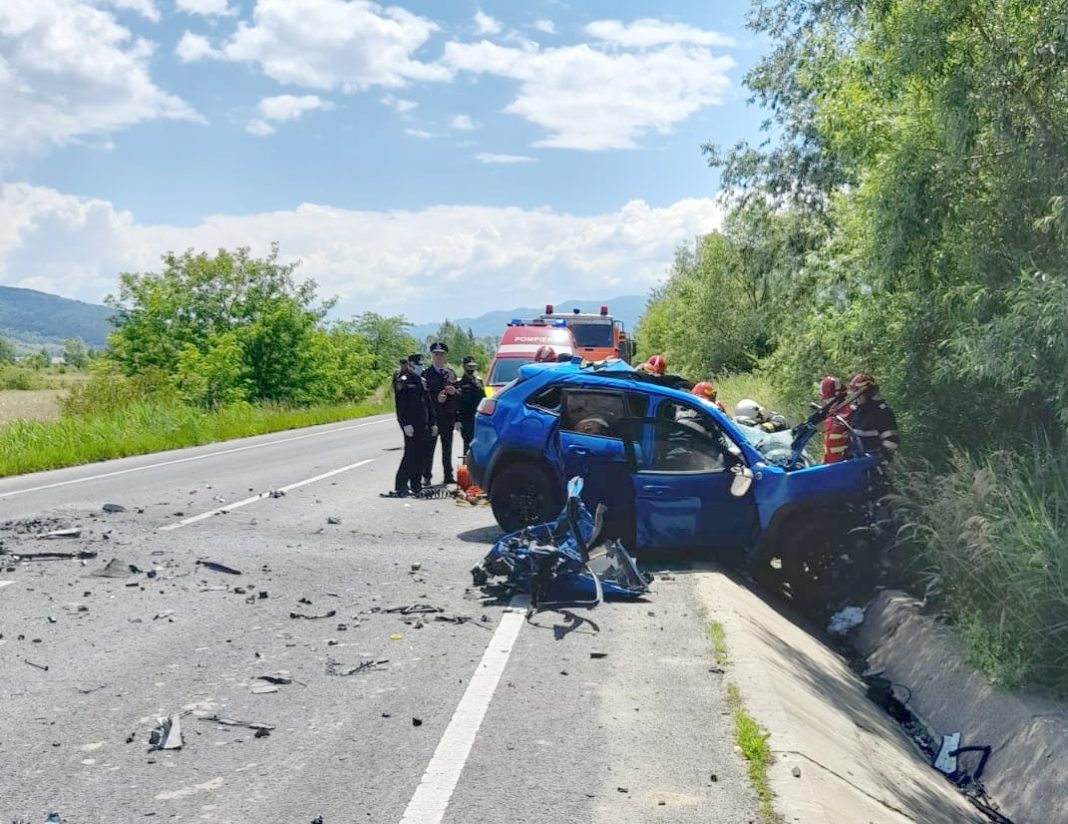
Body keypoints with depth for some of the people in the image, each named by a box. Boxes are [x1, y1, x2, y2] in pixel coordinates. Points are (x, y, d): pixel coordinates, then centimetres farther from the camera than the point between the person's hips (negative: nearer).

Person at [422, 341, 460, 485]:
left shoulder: (451, 373, 13)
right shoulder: (426, 373, -2)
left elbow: (459, 395, 14)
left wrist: (454, 392, -7)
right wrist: (436, 398, -20)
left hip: (448, 416, 5)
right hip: (432, 416, -5)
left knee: (447, 448, 11)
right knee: (429, 447, -1)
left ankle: (448, 475, 19)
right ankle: (427, 477, 4)